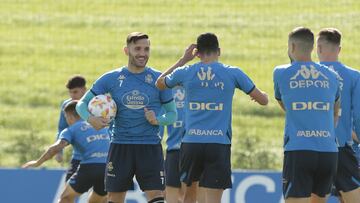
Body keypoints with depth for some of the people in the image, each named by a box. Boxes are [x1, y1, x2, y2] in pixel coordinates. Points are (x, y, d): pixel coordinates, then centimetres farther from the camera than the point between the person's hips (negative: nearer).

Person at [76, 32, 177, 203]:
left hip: (150, 146, -1)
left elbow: (172, 114, 8)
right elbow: (82, 104, 6)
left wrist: (158, 120, -14)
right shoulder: (111, 79, 3)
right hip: (120, 146, 1)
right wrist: (90, 118, -16)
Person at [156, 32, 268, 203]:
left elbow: (159, 83, 26)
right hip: (219, 143, -2)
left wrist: (183, 60, 28)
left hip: (191, 142, 2)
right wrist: (262, 95, 34)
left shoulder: (185, 73, 4)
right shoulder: (232, 73, 0)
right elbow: (263, 100, 9)